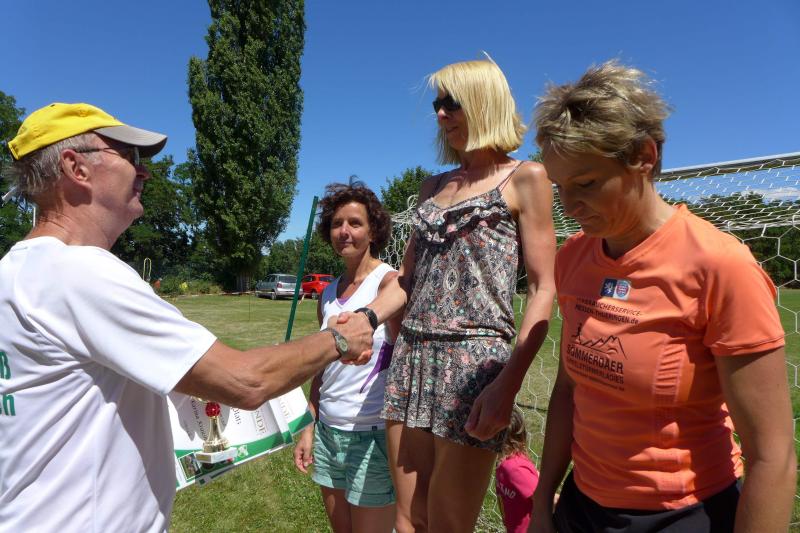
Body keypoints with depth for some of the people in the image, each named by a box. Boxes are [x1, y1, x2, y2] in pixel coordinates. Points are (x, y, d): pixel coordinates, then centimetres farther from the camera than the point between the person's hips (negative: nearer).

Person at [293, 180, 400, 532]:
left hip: (372, 436, -6)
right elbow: (323, 367, 13)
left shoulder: (389, 283, -11)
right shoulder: (327, 295, 8)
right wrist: (309, 428, 12)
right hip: (328, 432, 6)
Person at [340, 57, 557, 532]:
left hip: (475, 360, -5)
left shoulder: (524, 177, 1)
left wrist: (508, 383, -16)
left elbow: (543, 291, -6)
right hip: (412, 356, 6)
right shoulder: (434, 186, 18)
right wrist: (367, 316, -2)